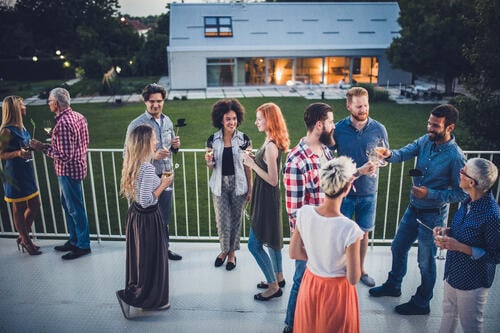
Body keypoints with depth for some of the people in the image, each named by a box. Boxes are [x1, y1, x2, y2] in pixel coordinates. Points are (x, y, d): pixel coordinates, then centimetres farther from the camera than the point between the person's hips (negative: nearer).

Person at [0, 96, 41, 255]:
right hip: (15, 174, -9)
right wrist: (18, 153, -29)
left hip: (27, 172, 9)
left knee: (34, 205, 15)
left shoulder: (20, 127, 9)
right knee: (19, 209, 6)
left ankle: (23, 237, 32)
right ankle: (26, 241, 20)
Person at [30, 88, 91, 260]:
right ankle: (74, 240, 33)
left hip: (68, 171, -10)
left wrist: (43, 147, -15)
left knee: (75, 208, 3)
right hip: (77, 166, 10)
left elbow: (65, 156, -26)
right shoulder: (78, 116, 5)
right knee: (67, 204, 21)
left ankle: (83, 245, 16)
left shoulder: (62, 124, -24)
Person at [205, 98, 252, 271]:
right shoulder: (213, 140, -2)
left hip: (238, 185, -1)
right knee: (222, 220, 4)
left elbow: (247, 165, -2)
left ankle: (232, 252, 30)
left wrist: (250, 189, -2)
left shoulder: (243, 139, -5)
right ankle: (224, 249, 31)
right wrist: (208, 161, -17)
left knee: (236, 219, 10)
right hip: (220, 185, 1)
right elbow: (211, 167, 6)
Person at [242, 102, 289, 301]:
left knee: (254, 244, -1)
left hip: (267, 199, -10)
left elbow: (273, 180, -23)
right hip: (268, 197, 10)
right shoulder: (272, 142, 7)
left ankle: (274, 286, 12)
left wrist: (252, 164, -20)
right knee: (271, 238, 21)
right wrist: (253, 162, 0)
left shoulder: (270, 146, -23)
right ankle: (278, 278, 37)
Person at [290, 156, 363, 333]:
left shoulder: (304, 213, -18)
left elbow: (294, 253, -5)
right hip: (337, 292, -3)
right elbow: (353, 279, -21)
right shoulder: (350, 229, -31)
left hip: (309, 285, 3)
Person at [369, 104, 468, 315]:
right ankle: (393, 286, 46)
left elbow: (461, 193, -18)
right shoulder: (425, 141, -4)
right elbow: (404, 153, -13)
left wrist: (430, 194, -26)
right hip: (413, 209, 7)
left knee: (426, 261, 11)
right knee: (398, 248, 21)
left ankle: (421, 303, 33)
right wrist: (389, 154, -35)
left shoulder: (455, 157, -22)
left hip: (433, 215, -7)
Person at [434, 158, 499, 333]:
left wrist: (459, 247, -27)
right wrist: (446, 231, -6)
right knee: (448, 313, 27)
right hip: (454, 271, 7)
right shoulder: (469, 201, -5)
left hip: (472, 280, -7)